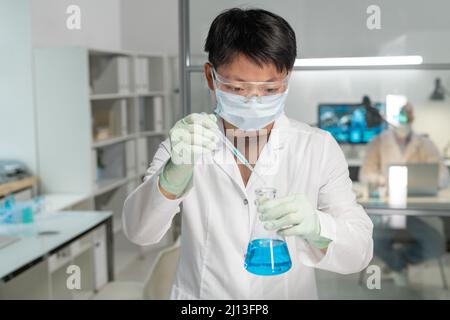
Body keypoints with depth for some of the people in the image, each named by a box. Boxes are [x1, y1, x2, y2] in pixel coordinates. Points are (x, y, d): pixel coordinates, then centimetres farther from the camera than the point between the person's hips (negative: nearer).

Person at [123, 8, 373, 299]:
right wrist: (176, 171, -30)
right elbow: (139, 231, -12)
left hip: (290, 292, -1)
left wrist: (315, 227, -30)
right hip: (200, 291, 1)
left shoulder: (320, 148, -6)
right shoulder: (185, 143, -4)